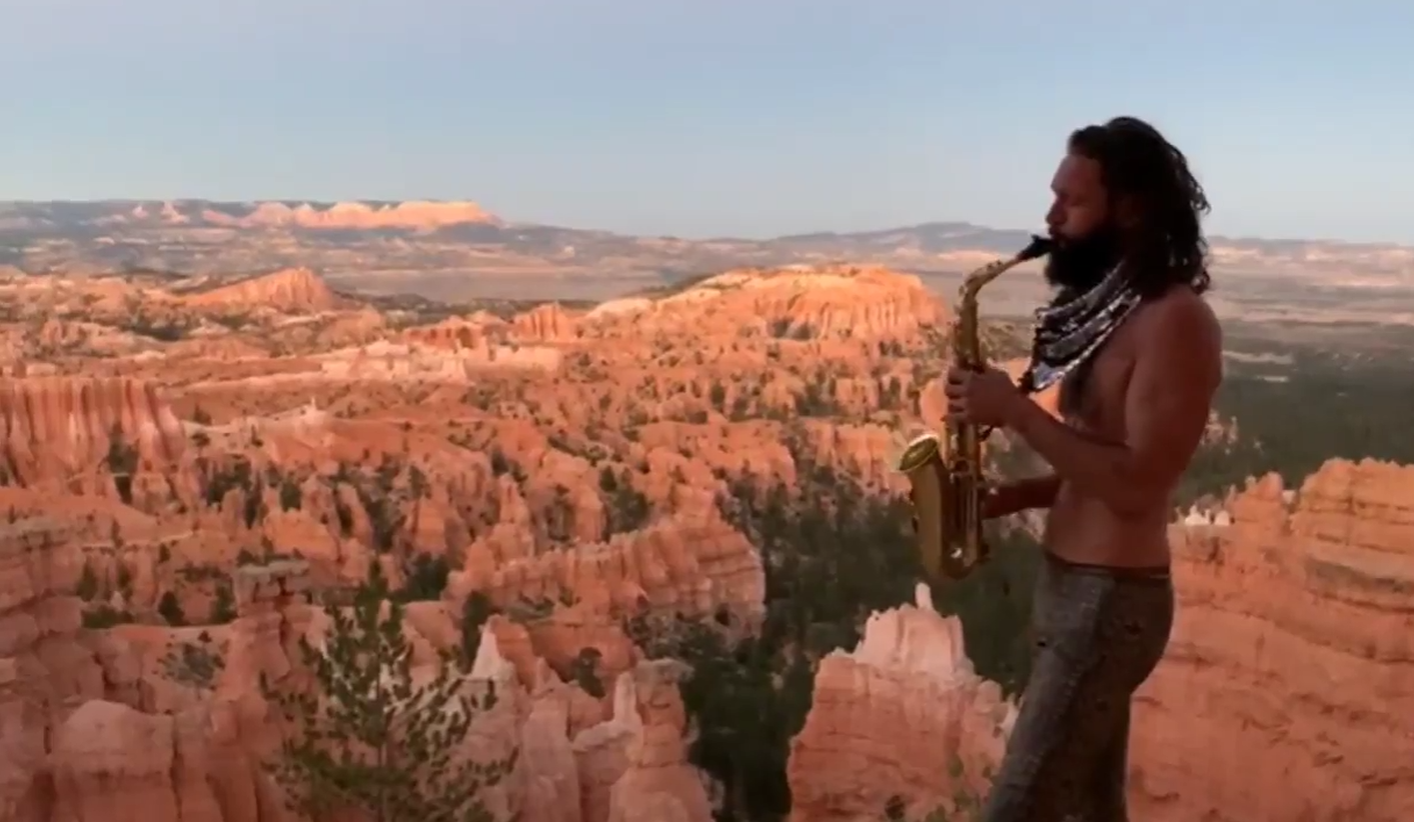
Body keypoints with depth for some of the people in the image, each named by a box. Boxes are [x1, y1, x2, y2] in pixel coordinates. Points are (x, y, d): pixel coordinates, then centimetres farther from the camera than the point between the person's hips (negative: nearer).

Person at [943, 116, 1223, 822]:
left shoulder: (1174, 320, -17)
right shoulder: (1109, 309, 12)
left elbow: (1137, 485, -24)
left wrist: (1015, 411, -21)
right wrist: (1009, 497, 4)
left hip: (1111, 601, -10)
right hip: (1074, 586, 10)